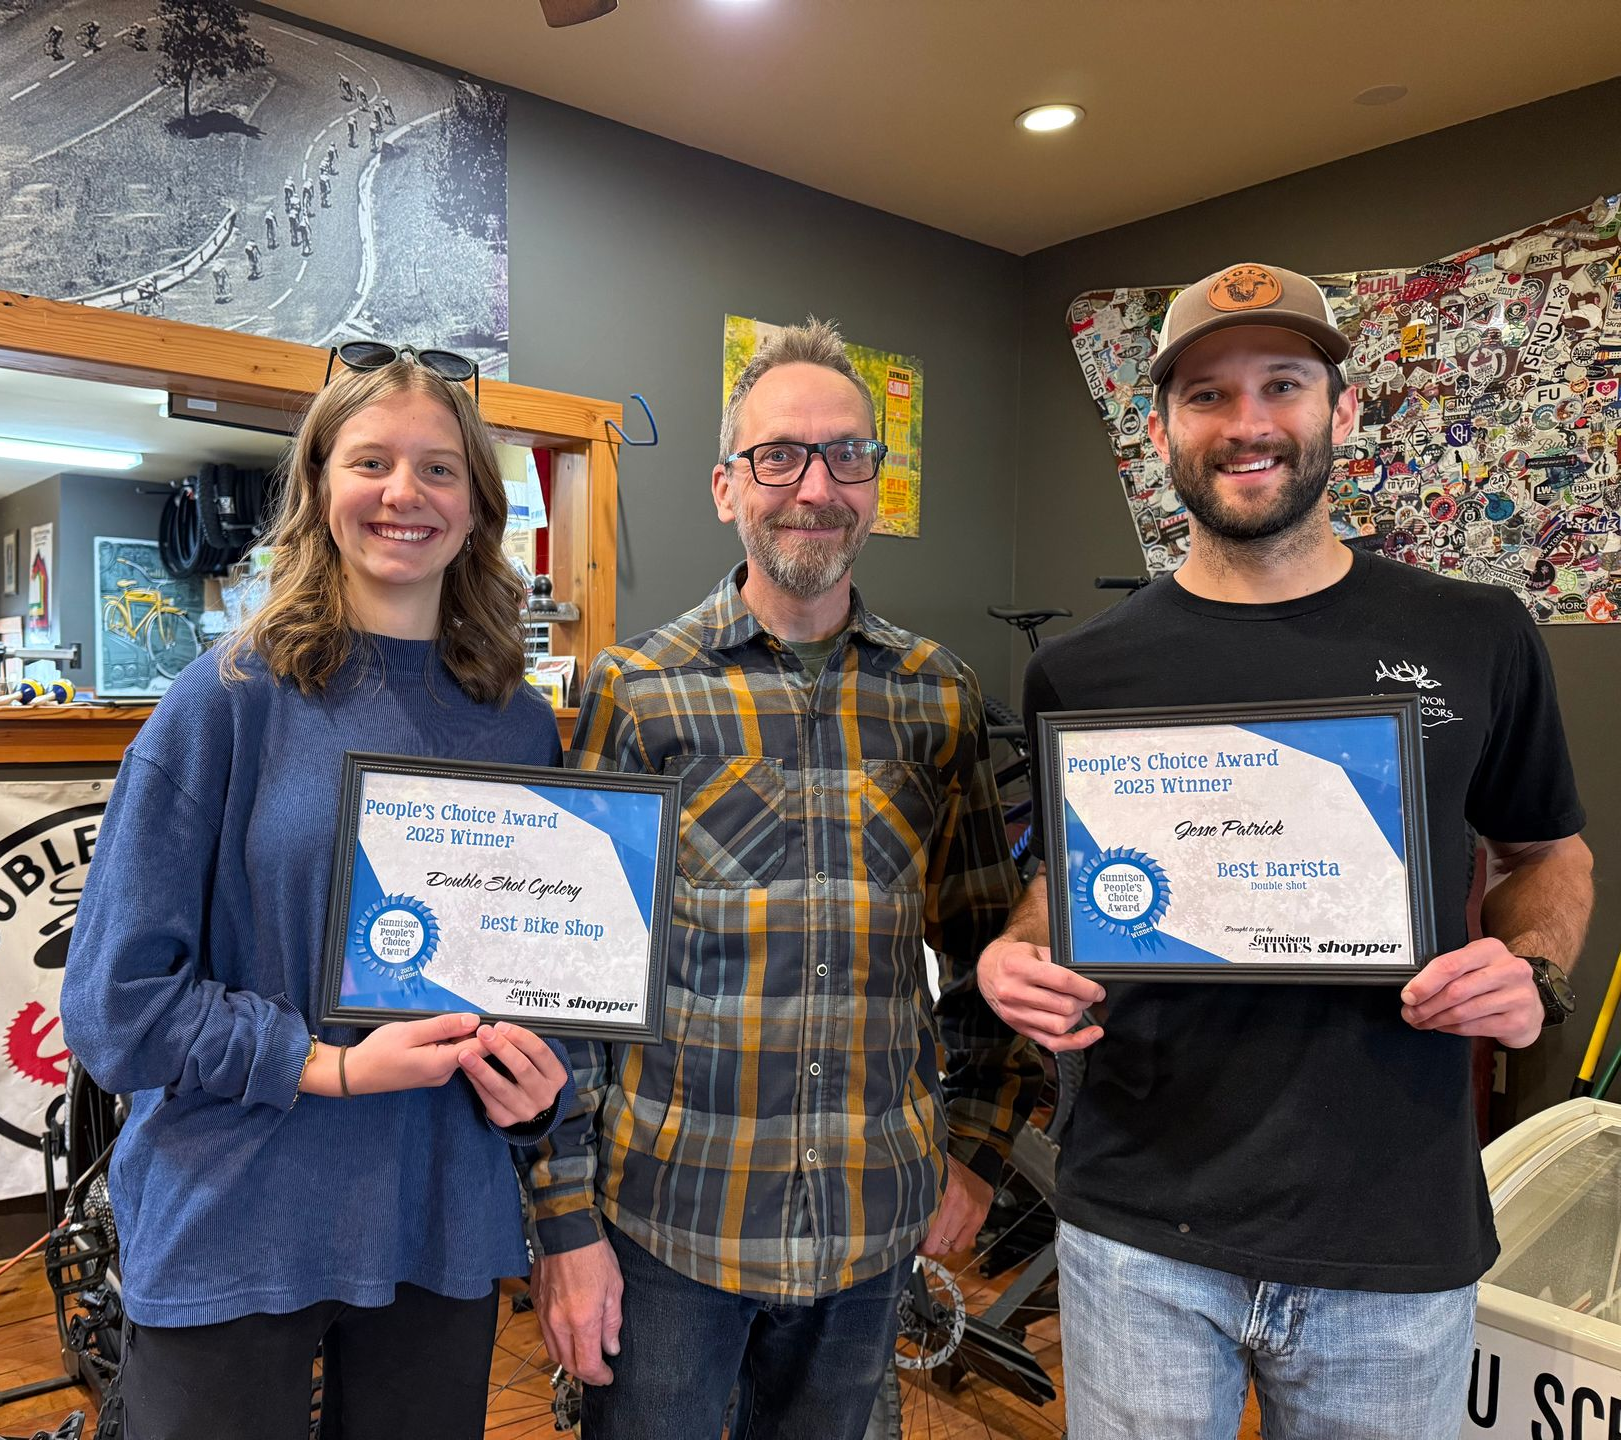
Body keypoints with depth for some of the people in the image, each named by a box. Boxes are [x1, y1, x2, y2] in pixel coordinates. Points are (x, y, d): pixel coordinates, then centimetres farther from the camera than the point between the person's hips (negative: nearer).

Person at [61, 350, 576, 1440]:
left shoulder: (521, 725, 2)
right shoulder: (232, 698, -8)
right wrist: (330, 1066, -18)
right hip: (231, 1237, -3)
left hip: (446, 1228, 4)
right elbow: (115, 998, -9)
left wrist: (542, 1080, -9)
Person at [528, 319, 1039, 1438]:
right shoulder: (635, 690, -6)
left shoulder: (940, 695, 2)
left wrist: (979, 1147, 6)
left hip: (875, 1218, 3)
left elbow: (987, 945, 9)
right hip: (666, 1212, -2)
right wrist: (565, 1218, -6)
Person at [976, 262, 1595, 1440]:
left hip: (1400, 1238, 1)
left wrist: (1534, 971, -8)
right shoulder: (1081, 674, -2)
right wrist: (1016, 959, -11)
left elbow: (1549, 850, 12)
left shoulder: (1475, 639, -1)